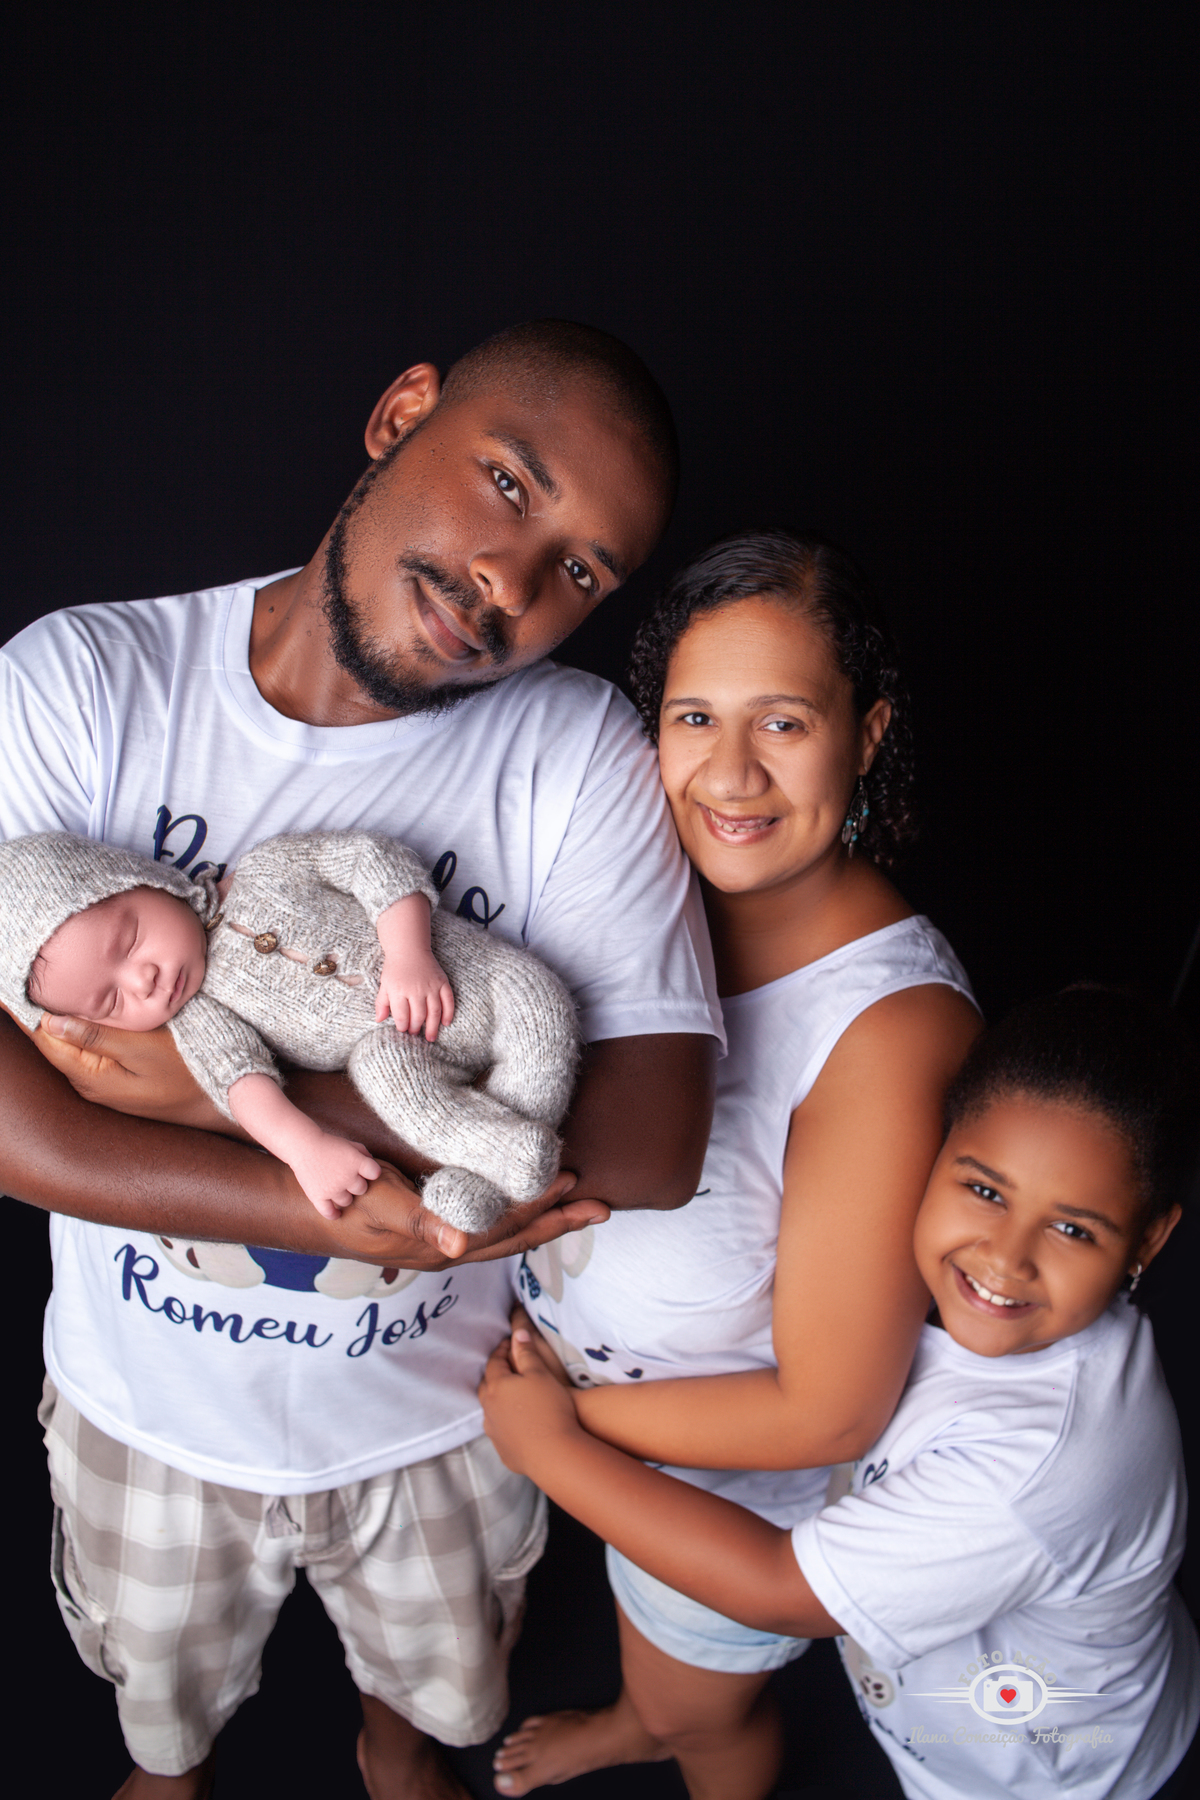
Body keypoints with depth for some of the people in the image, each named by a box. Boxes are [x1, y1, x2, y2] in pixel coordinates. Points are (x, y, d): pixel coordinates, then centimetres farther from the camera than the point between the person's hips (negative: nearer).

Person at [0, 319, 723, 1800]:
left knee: (432, 1666, 32)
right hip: (147, 1399, 1)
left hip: (436, 1411, 0)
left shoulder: (577, 752, -23)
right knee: (159, 1681, 33)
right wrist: (353, 1215, -34)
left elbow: (650, 1144, -31)